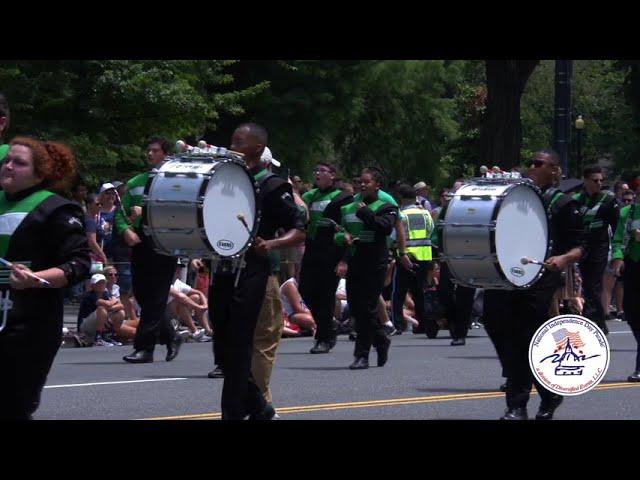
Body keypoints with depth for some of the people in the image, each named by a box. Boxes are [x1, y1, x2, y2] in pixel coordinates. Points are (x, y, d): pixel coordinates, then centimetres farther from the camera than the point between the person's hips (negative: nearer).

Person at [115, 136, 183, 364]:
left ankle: (144, 347, -7)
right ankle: (171, 337, 24)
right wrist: (126, 230, -4)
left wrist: (146, 212, -16)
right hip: (139, 241, 6)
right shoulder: (136, 182, 18)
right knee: (142, 294, 7)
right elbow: (120, 212, 16)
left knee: (155, 297, -8)